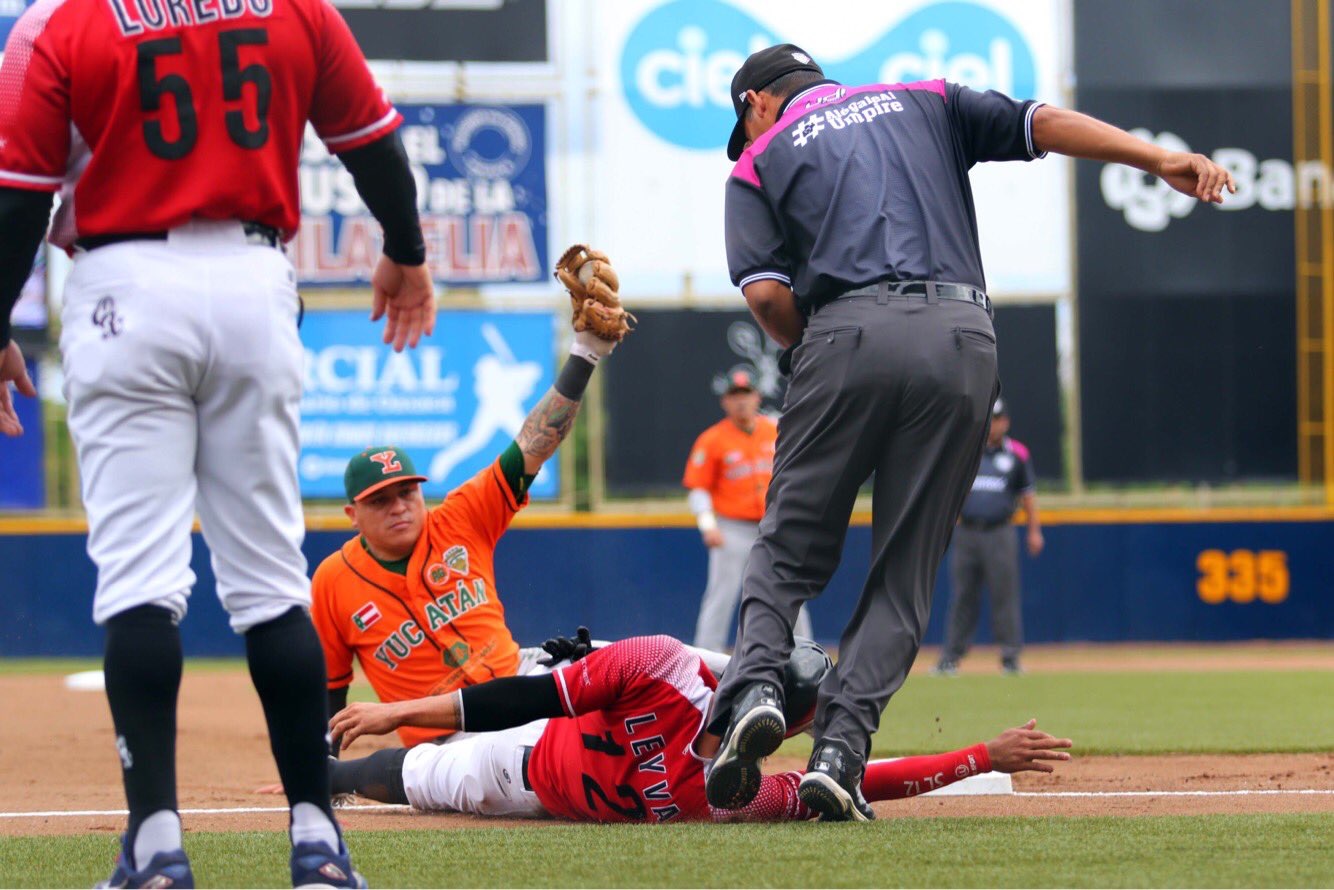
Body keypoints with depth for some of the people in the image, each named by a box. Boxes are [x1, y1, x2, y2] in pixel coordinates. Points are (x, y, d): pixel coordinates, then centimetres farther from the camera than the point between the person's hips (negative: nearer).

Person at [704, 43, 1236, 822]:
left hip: (848, 334, -2)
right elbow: (1038, 122, 12)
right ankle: (840, 749, -8)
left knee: (791, 547, 11)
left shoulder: (762, 157, 19)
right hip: (963, 341, 2)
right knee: (904, 574, 6)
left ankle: (756, 684, -15)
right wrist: (1161, 160, 1)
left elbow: (764, 291, 3)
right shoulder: (924, 104, 28)